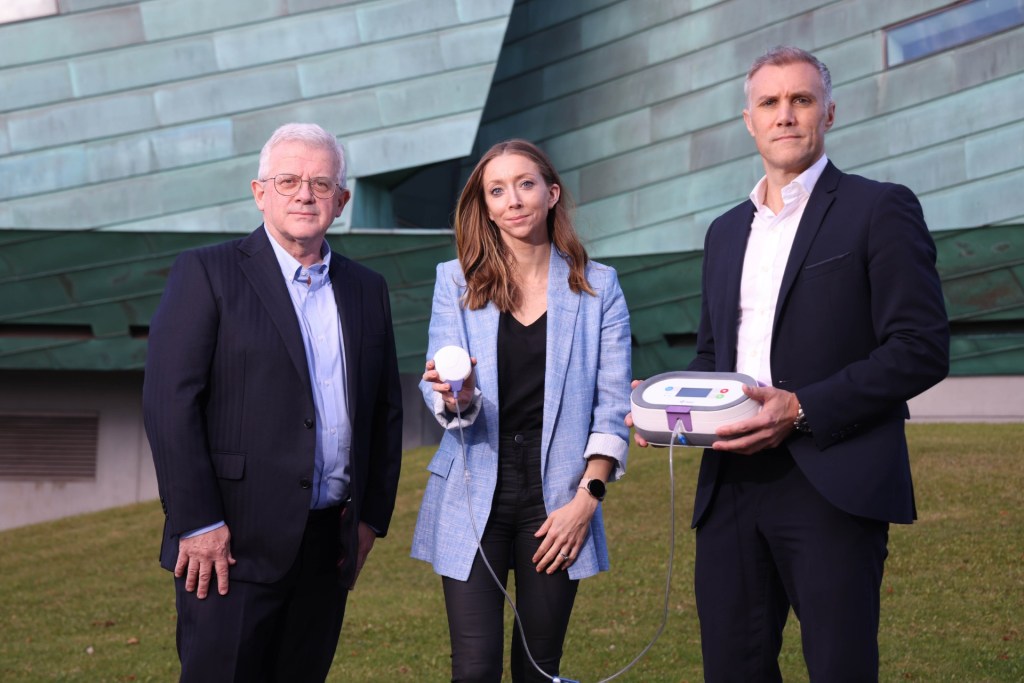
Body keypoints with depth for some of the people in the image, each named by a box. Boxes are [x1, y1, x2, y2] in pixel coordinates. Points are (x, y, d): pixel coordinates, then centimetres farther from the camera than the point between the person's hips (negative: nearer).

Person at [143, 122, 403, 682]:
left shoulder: (366, 290, 13)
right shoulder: (207, 274, -3)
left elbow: (387, 410, 18)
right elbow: (169, 401, -10)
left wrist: (372, 517, 11)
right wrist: (197, 524, -14)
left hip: (329, 546, 5)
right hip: (231, 543, -5)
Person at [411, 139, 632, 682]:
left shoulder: (598, 286, 3)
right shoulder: (456, 282, 4)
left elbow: (613, 404, 2)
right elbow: (438, 392, -2)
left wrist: (587, 498, -7)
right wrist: (457, 399, -26)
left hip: (556, 497, 1)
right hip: (475, 499, 0)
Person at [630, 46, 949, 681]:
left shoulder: (879, 209, 0)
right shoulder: (726, 230, 20)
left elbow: (923, 348, -8)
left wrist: (802, 409, -16)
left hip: (833, 485, -5)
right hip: (731, 484, 6)